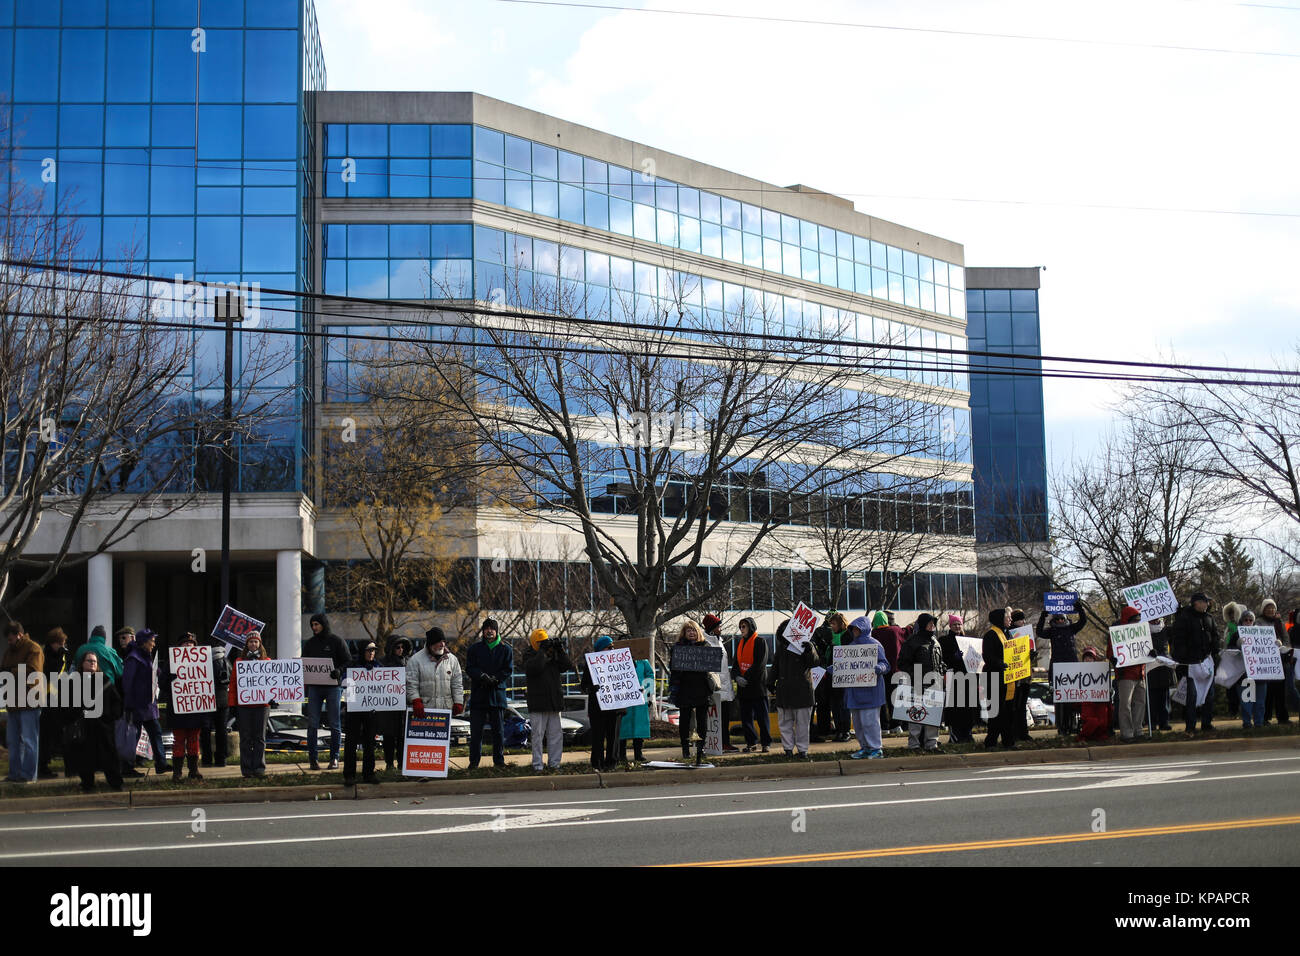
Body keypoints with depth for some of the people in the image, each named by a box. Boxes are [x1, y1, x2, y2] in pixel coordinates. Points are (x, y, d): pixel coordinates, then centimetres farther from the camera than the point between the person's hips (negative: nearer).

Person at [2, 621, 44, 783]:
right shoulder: (10, 650, 19)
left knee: (28, 740, -5)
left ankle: (28, 774, -2)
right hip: (14, 702, 9)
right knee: (13, 740, 12)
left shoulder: (34, 649, -8)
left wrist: (11, 672, -16)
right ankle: (15, 773, 19)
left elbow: (32, 672, -19)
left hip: (29, 703, -9)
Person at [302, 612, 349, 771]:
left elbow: (348, 661, -1)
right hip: (314, 687, 3)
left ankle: (334, 758, 8)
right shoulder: (309, 643, 13)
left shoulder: (336, 641, 1)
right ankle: (313, 757, 2)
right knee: (313, 724, -2)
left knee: (334, 724, 2)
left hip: (333, 686, -3)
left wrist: (339, 671, -20)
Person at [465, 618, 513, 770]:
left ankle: (499, 760, 10)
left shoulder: (505, 649, 8)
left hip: (497, 692, 0)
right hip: (478, 694, 0)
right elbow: (470, 668, -1)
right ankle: (474, 761, 6)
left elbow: (508, 669, 1)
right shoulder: (475, 649, 9)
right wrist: (482, 676, -18)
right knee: (476, 730, 1)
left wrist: (494, 679, -15)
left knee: (498, 729, 4)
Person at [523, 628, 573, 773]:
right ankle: (537, 765, 3)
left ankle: (554, 763, 13)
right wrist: (543, 651, -18)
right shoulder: (530, 657, -2)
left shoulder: (554, 657, 14)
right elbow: (534, 667, -22)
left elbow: (568, 665, 5)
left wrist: (560, 651, -4)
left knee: (556, 735, 6)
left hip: (554, 703, 5)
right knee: (538, 735, -2)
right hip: (538, 705, -5)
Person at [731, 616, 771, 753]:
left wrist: (746, 677, -14)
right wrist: (737, 676, -7)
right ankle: (751, 742, 14)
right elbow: (736, 662, 13)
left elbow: (760, 664, -11)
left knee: (762, 716, -3)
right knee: (746, 716, 6)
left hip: (757, 684, -6)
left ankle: (766, 743, 4)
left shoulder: (760, 642, -4)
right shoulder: (740, 643, 17)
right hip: (743, 686, 6)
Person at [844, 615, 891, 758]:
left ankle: (876, 748, 0)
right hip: (854, 691, 8)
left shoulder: (874, 644, -6)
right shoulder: (852, 645, 17)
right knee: (857, 721, 10)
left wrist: (879, 668, -31)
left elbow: (885, 664, -9)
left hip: (869, 690, -8)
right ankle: (864, 747, 19)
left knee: (869, 720, -8)